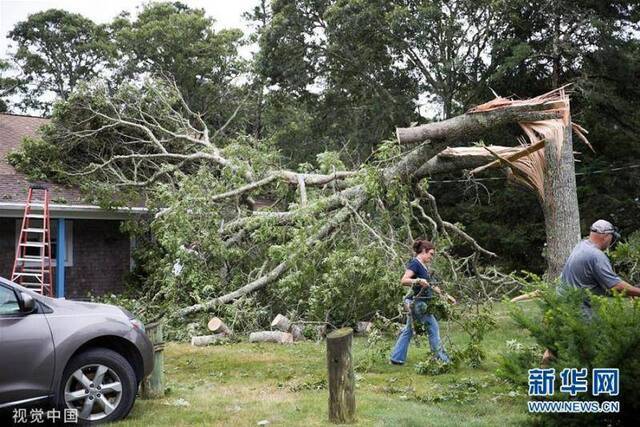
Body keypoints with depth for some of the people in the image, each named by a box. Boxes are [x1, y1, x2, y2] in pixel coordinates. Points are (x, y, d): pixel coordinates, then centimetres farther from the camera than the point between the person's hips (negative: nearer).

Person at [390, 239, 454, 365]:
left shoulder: (423, 265, 15)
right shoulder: (415, 263, -13)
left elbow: (430, 285, 22)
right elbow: (404, 280, -24)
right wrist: (418, 281, -39)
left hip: (420, 303, 10)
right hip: (417, 302, -10)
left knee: (408, 330, 10)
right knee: (433, 327, -5)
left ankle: (397, 358, 14)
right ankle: (442, 359, 0)